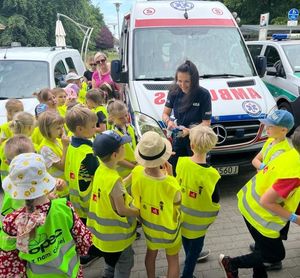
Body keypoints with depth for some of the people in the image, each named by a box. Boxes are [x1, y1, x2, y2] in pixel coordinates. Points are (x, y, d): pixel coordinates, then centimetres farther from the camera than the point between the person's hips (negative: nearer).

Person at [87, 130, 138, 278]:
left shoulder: (101, 170, -7)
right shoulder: (114, 179, -33)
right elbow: (122, 210, -25)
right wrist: (140, 211, -10)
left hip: (105, 228, 8)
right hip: (116, 232, -8)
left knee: (113, 260, 32)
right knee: (124, 263, 17)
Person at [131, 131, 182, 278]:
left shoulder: (137, 173, -26)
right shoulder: (170, 184, -37)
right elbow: (178, 203, -14)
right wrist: (170, 176, -17)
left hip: (148, 224, 4)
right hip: (168, 227, -4)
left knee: (151, 253, 31)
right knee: (173, 259, 23)